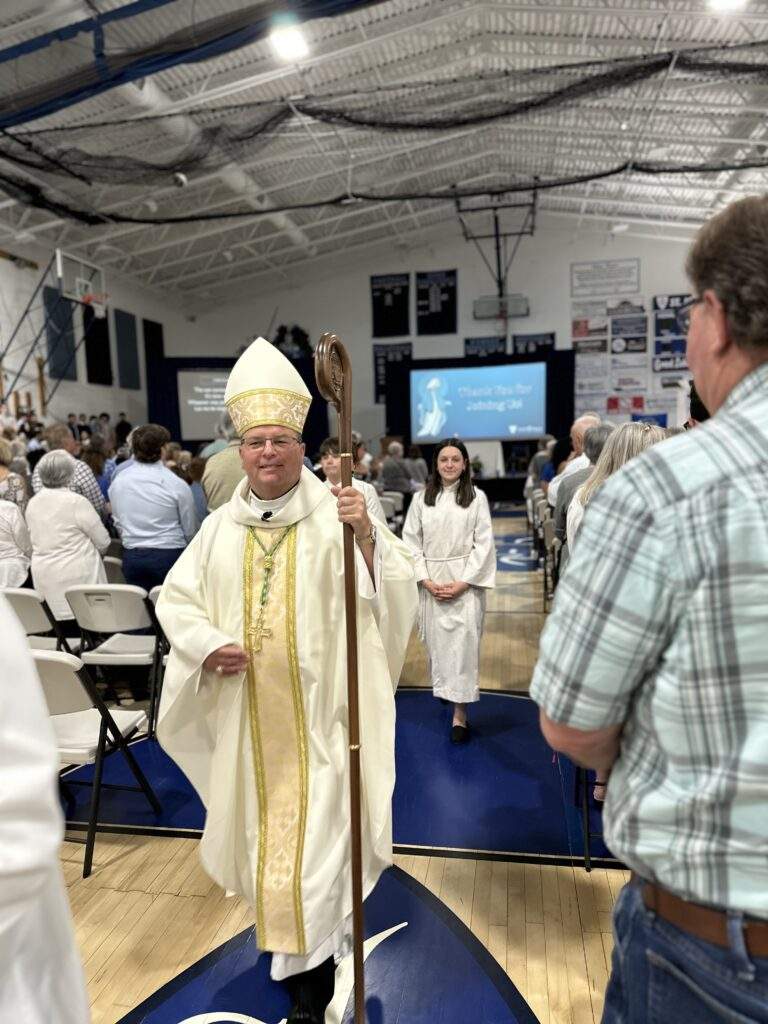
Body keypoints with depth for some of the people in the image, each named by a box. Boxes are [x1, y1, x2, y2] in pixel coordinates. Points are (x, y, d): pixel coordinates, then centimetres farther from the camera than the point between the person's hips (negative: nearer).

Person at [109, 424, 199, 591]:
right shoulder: (176, 484, -12)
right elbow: (191, 531, -4)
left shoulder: (117, 481, 1)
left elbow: (118, 524, 11)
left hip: (131, 557, 4)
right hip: (169, 555, -4)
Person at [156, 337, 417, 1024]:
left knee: (315, 833, 3)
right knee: (262, 826, 21)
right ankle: (286, 934, 50)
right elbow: (176, 598, 10)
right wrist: (208, 644, -9)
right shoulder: (221, 527, 3)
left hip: (318, 706, -4)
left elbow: (388, 591, -16)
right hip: (246, 709, 5)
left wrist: (367, 536, -34)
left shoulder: (335, 516, -9)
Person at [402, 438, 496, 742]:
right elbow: (411, 542, 4)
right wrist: (426, 580, -7)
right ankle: (443, 690, 30)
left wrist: (463, 583, -10)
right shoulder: (421, 498, 4)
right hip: (431, 582, 2)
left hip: (465, 582, -2)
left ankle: (460, 713, 3)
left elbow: (483, 543, -3)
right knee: (437, 641, 8)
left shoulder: (477, 497, -1)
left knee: (463, 642, -4)